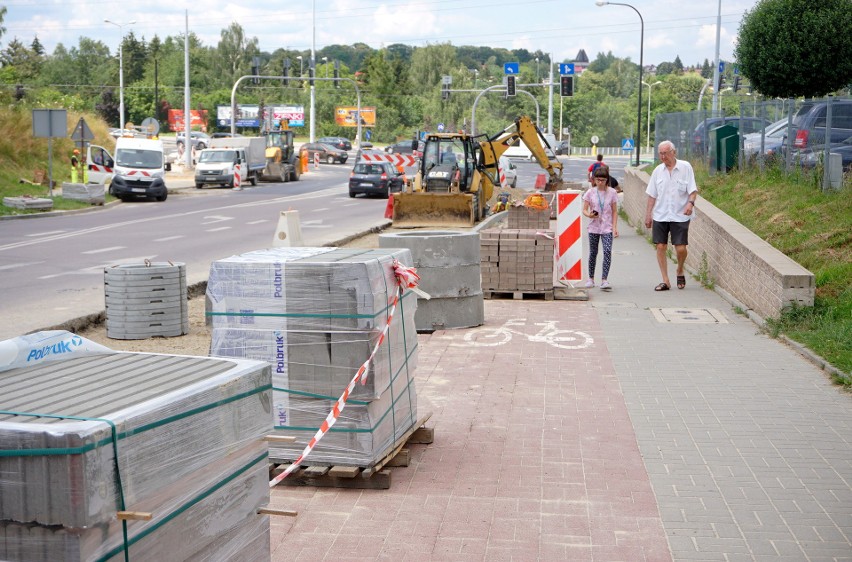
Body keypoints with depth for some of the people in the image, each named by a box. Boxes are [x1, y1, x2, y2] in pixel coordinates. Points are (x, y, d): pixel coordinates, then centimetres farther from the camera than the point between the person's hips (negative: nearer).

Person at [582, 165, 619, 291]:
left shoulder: (612, 192, 1)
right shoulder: (590, 192, 1)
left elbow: (614, 211, 4)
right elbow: (584, 209, 2)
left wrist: (615, 227, -4)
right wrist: (589, 215, -21)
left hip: (607, 228, -1)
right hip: (594, 227, 1)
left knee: (607, 251, -16)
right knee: (593, 253, 9)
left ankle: (604, 280, -18)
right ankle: (591, 278, 24)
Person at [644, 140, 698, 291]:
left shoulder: (685, 167, -3)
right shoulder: (658, 171, 6)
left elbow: (693, 190, -4)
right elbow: (652, 195, 11)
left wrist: (690, 203, -23)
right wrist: (648, 214, 8)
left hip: (680, 216, -3)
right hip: (660, 216, 3)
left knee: (681, 248, -6)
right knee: (660, 247, -1)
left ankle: (680, 272, 24)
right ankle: (665, 281, 7)